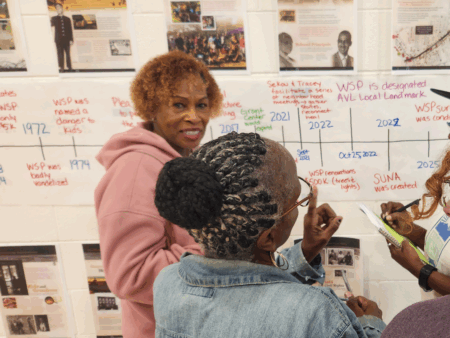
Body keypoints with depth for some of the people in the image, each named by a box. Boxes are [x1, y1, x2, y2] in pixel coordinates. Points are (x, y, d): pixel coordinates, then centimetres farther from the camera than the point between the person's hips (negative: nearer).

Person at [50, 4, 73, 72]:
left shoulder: (67, 19, 15)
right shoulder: (54, 18, 15)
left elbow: (70, 30, 9)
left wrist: (71, 39, 2)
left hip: (67, 39, 1)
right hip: (58, 39, -1)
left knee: (68, 54, 0)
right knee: (60, 54, -5)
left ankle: (69, 67, 4)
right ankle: (61, 68, -6)